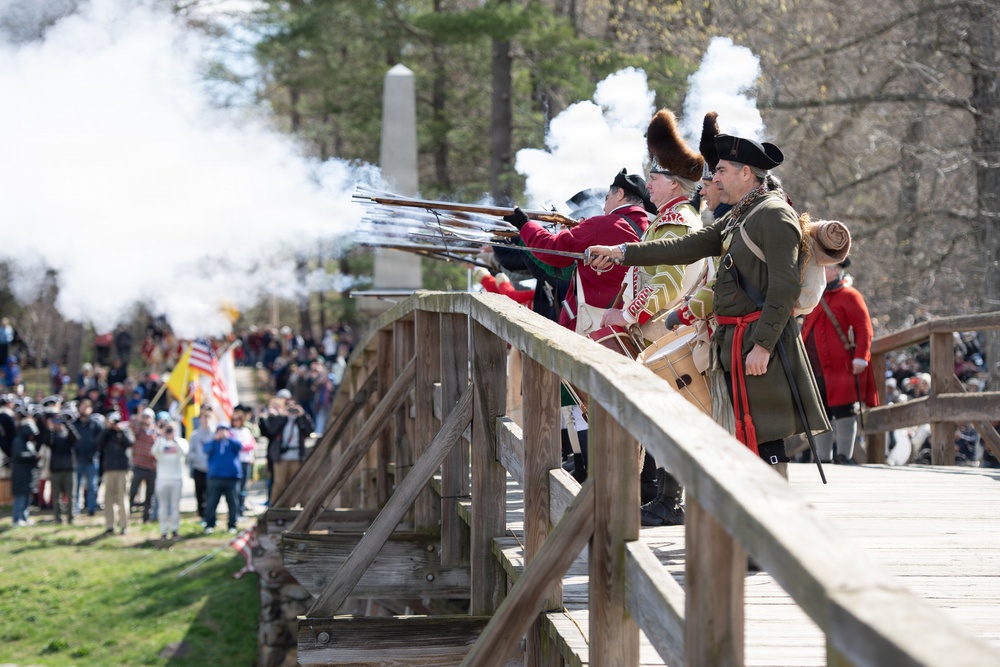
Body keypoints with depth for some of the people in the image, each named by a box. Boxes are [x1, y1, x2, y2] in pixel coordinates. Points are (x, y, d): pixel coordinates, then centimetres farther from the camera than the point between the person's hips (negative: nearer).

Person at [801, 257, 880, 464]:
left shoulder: (849, 296, -3)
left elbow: (864, 329, -9)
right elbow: (806, 329, 24)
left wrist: (860, 358, -18)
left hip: (841, 367, -7)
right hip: (815, 369, 7)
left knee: (843, 411, -5)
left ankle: (844, 455, 0)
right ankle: (823, 458, 12)